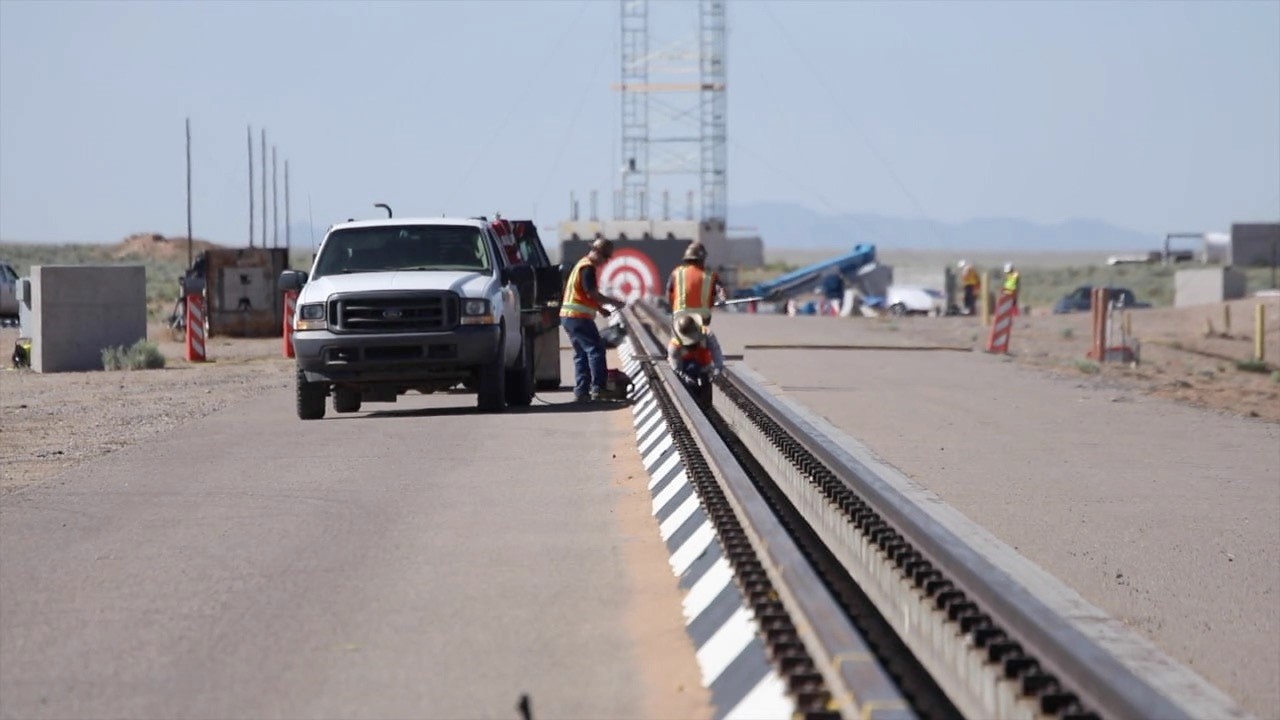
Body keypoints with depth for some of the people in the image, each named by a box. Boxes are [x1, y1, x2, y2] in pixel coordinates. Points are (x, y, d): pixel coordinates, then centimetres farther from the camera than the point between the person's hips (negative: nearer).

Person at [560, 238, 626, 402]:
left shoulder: (582, 265, 20)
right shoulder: (588, 268, -12)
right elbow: (592, 293, -18)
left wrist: (600, 308, 17)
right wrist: (613, 302, -7)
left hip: (569, 316, 10)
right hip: (579, 317, -10)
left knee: (581, 353, 11)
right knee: (596, 350, -10)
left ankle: (581, 391, 9)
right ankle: (598, 389, -15)